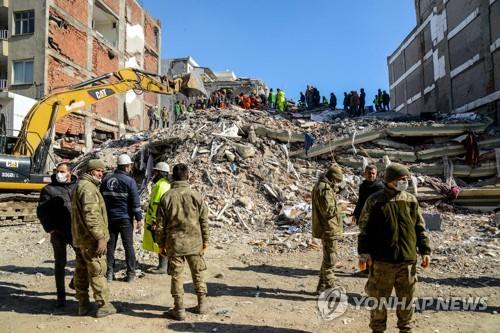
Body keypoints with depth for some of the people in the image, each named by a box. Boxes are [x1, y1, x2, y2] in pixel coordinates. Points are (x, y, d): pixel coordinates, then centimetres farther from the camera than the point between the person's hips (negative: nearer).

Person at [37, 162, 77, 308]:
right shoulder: (49, 189, -2)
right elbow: (41, 211, -4)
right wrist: (50, 228, -12)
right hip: (59, 233, -3)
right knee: (60, 264, 7)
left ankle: (75, 282, 34)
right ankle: (61, 296, 19)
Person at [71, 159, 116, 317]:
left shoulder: (80, 185, 18)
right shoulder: (88, 187, -17)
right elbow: (91, 215, -25)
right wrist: (100, 237, -24)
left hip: (79, 238, 11)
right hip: (90, 239, -10)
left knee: (81, 272, 15)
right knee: (98, 273, -2)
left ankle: (83, 305, 26)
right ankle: (103, 306, 6)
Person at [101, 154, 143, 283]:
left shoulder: (106, 179, 6)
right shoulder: (129, 181, -10)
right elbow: (135, 202, -12)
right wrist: (139, 219, -6)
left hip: (109, 218, 4)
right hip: (125, 219, -4)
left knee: (110, 245, 12)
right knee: (128, 245, 4)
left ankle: (109, 273, 14)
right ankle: (131, 273, 8)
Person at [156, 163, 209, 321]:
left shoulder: (166, 197, -4)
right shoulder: (196, 195, -5)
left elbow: (160, 224, 0)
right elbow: (204, 220, -1)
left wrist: (161, 244, 10)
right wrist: (205, 240, 10)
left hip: (174, 243, 0)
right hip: (194, 242, 1)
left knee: (176, 276, 8)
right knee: (198, 274, 15)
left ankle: (179, 309, 14)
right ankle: (202, 304, 25)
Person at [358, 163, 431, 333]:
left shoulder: (411, 200, 7)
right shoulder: (375, 200, -4)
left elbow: (420, 228, 12)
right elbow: (365, 228, -3)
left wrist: (425, 250, 7)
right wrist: (364, 252, -8)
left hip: (407, 259, 3)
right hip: (382, 260, -3)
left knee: (406, 297, 15)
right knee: (379, 297, 8)